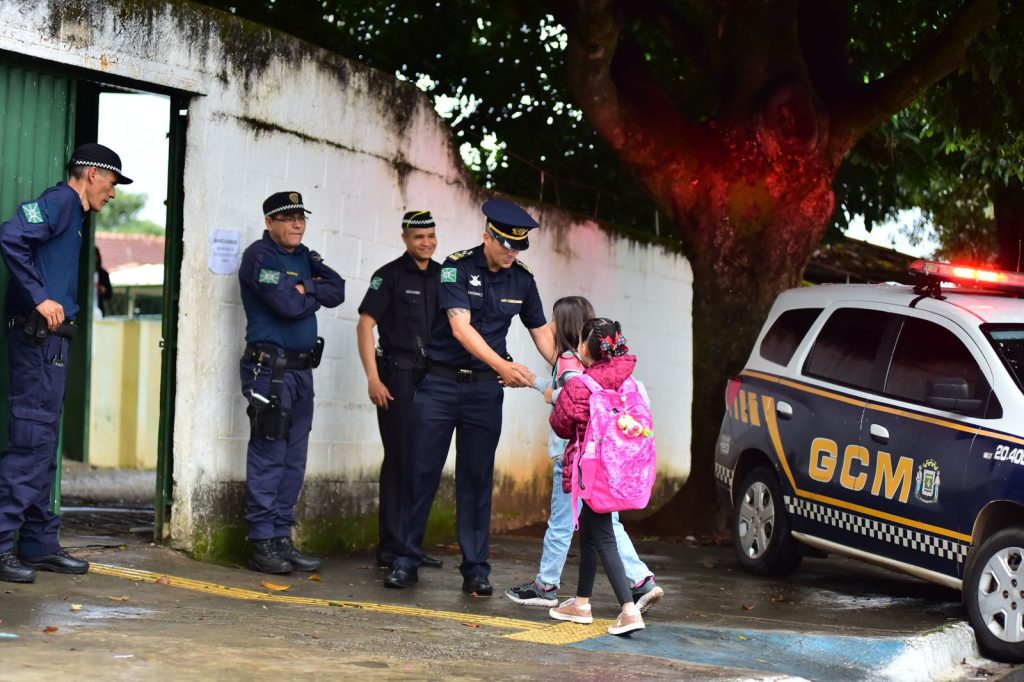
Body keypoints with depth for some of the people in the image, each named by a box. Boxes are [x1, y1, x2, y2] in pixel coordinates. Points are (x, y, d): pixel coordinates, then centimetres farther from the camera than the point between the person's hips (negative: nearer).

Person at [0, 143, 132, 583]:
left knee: (44, 445, 12)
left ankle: (39, 544, 17)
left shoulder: (74, 213, 22)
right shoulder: (59, 201, -7)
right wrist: (40, 297, -21)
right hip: (38, 335, -10)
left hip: (52, 339, 10)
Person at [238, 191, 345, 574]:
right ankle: (261, 543, -5)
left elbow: (337, 291, 8)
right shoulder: (260, 255, -8)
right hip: (269, 368, -8)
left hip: (301, 369, 8)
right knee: (268, 457, -8)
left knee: (294, 460, 8)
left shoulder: (303, 257, 18)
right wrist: (315, 295, 0)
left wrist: (304, 289, -6)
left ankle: (282, 538, 13)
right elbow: (289, 305, -19)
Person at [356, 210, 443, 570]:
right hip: (399, 375, -5)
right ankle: (391, 547, 0)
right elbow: (365, 324, -8)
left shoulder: (443, 275, 11)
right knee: (400, 459, -5)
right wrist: (373, 378, -15)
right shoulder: (390, 275, -4)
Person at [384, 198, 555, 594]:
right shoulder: (457, 268, -10)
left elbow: (541, 331, 12)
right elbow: (460, 326, -21)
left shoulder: (521, 280, 5)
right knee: (422, 472, 0)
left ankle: (476, 569, 7)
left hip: (485, 389, 3)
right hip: (440, 382, -3)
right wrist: (502, 365, -32)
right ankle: (406, 561, 8)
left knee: (477, 479, 3)